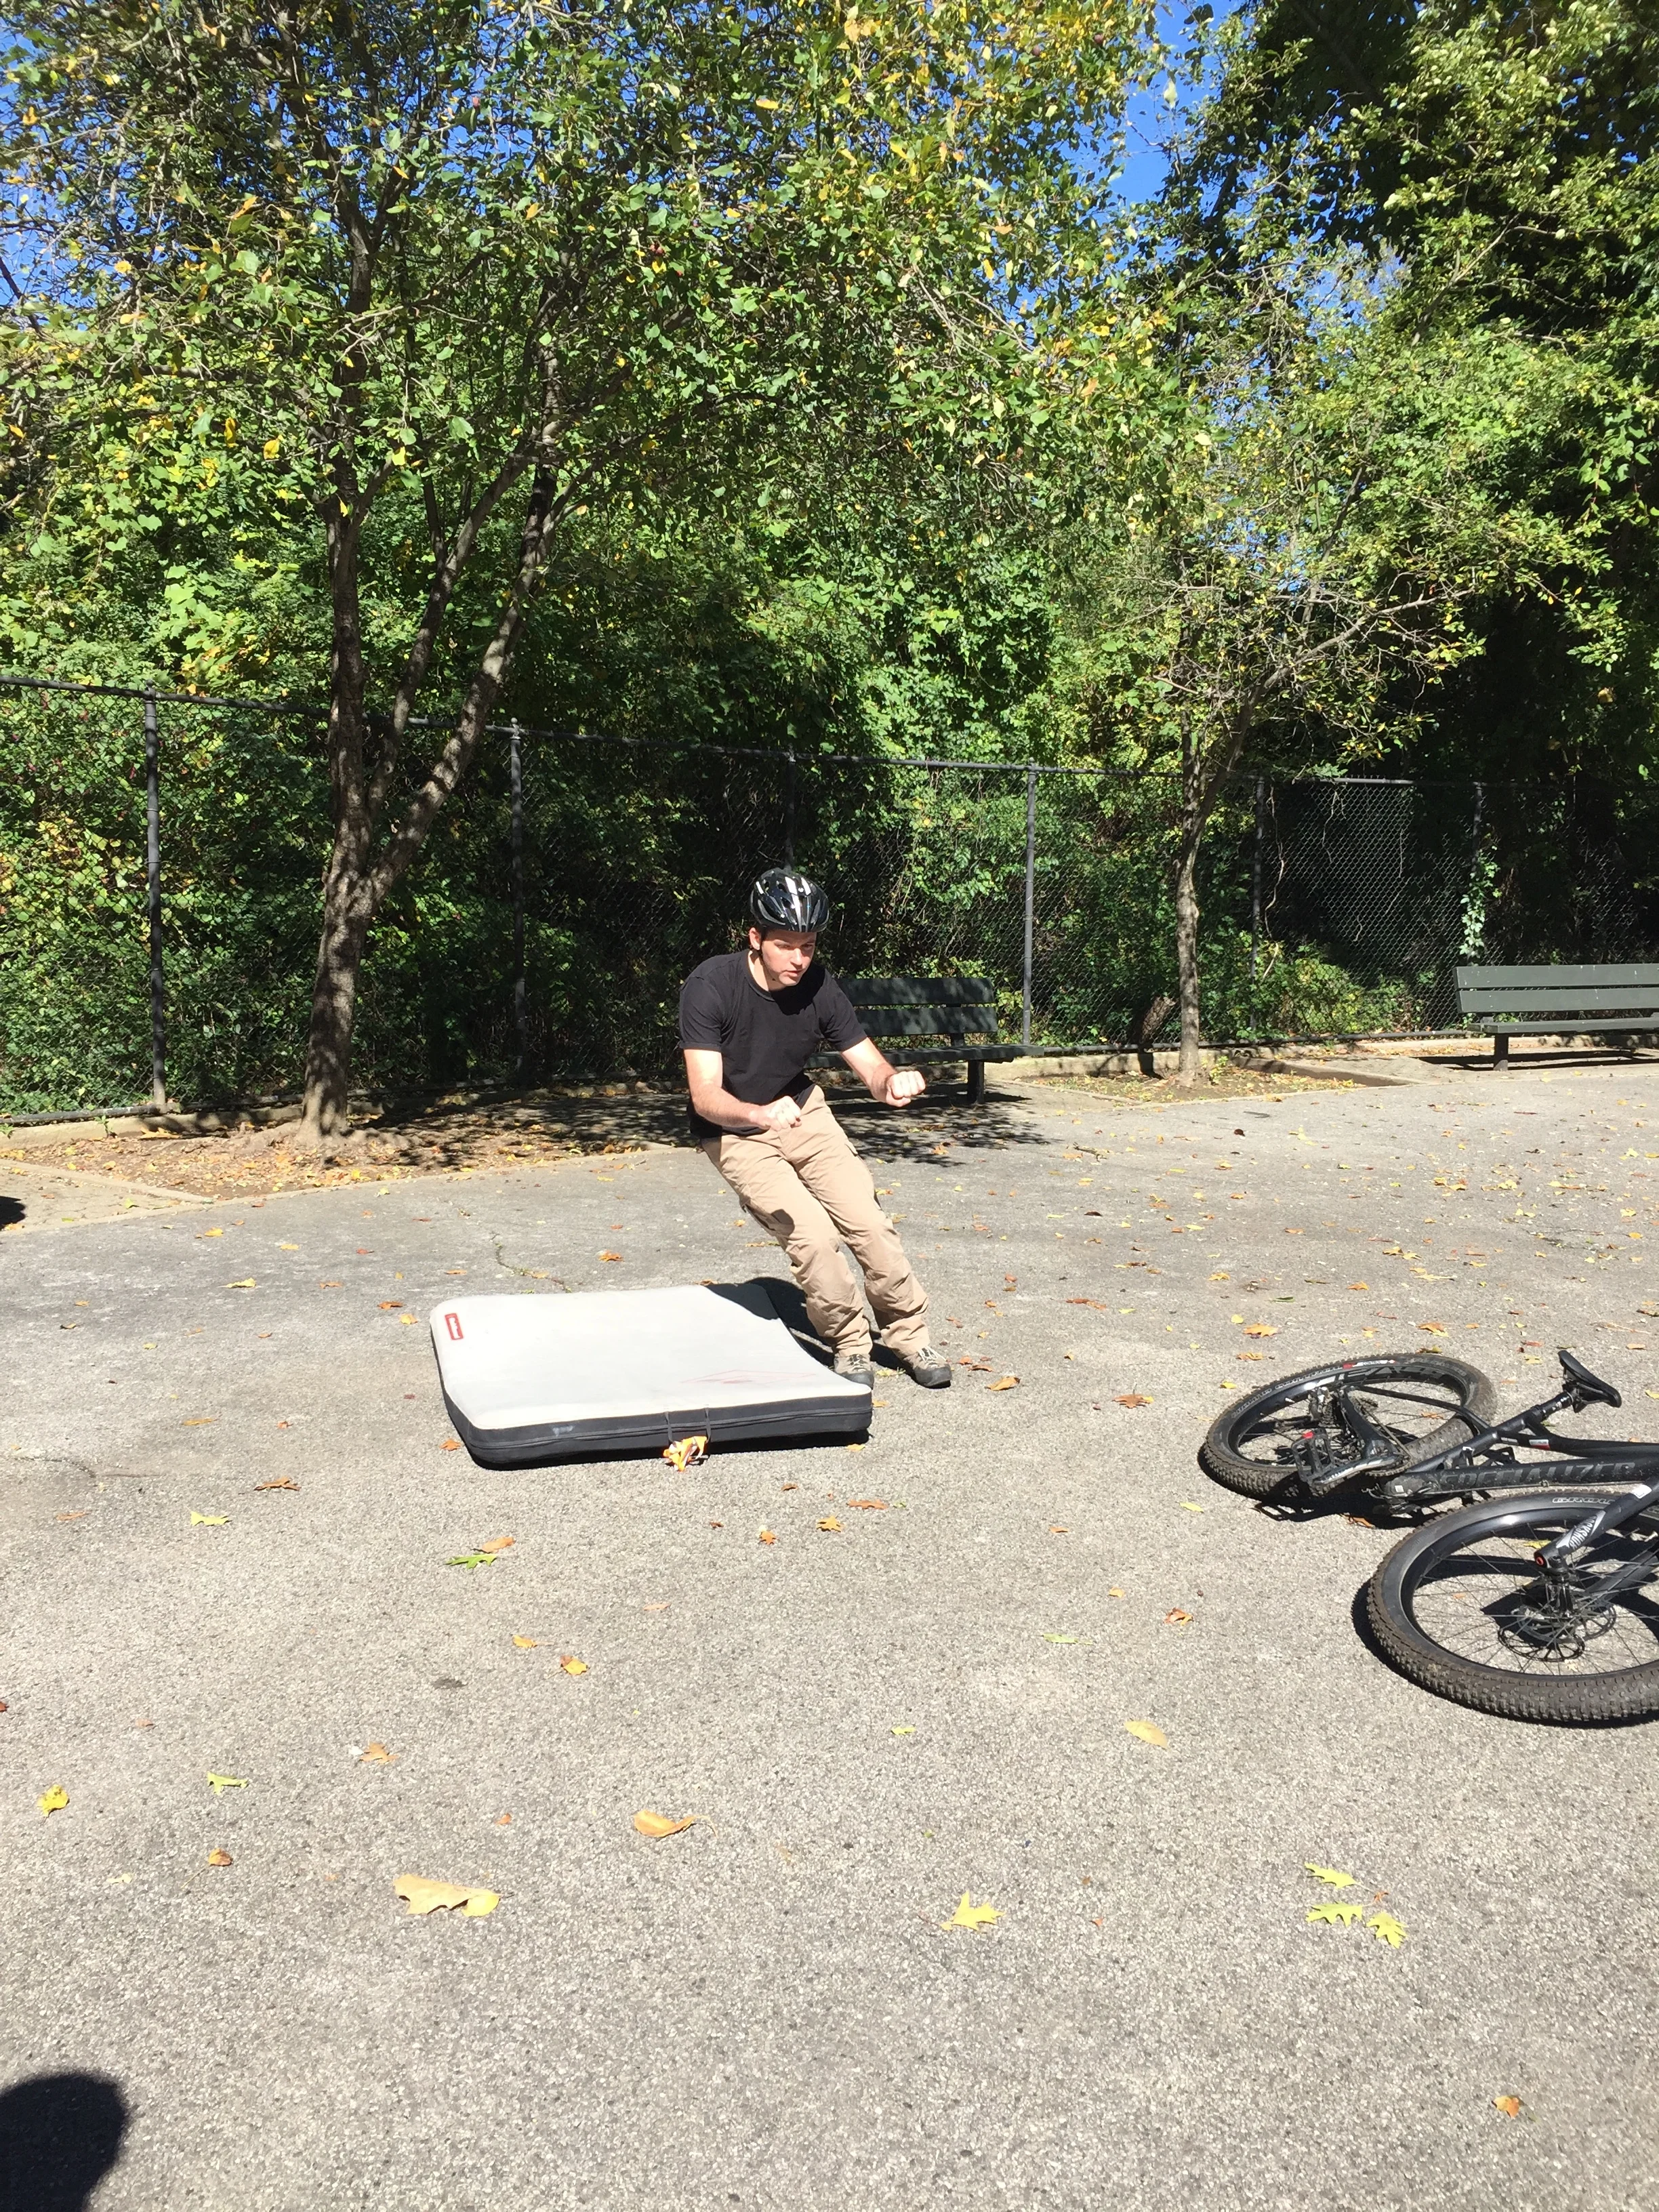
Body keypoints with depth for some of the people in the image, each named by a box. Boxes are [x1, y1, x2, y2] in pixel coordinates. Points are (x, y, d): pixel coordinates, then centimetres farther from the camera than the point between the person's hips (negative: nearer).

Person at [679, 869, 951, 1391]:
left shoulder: (818, 985, -15)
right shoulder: (710, 986, -26)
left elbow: (870, 1064, -13)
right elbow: (706, 1096, -31)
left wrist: (892, 1083, -38)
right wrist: (760, 1115, -52)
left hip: (801, 1112, 4)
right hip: (733, 1130, -3)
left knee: (868, 1221, -10)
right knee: (813, 1234, -20)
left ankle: (909, 1336, 11)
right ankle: (850, 1345, 2)